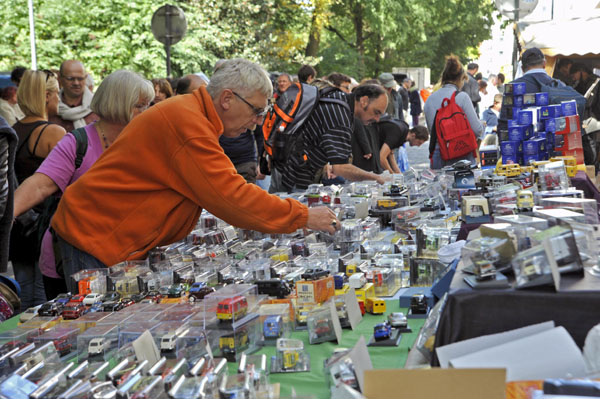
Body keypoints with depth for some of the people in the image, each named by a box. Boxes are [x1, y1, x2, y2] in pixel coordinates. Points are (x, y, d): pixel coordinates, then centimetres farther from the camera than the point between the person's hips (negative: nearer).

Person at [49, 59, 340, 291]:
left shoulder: (190, 114, 11)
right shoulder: (187, 123, -22)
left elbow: (223, 187, 16)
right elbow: (230, 197, -24)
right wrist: (302, 217, -17)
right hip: (95, 235, -10)